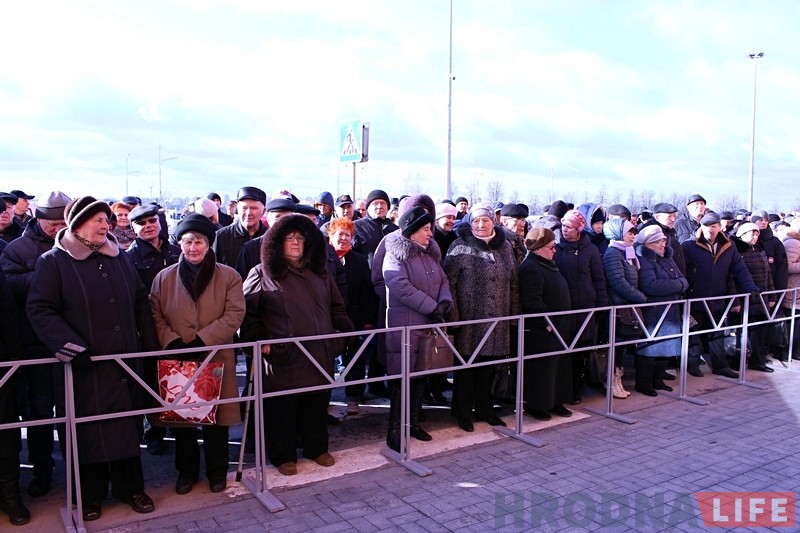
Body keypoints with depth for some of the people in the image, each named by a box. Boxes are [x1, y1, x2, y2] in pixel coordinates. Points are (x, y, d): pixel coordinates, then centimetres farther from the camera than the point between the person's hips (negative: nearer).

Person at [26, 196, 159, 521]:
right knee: (88, 431, 7)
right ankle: (90, 495, 25)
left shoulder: (120, 258, 10)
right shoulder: (54, 261, -4)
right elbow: (40, 310, -10)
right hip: (85, 366, -4)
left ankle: (130, 487, 27)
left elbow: (141, 303, 14)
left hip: (126, 364, 4)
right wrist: (72, 347, -20)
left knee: (128, 427, 12)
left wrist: (151, 346, 8)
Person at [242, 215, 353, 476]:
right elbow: (247, 313, -2)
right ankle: (283, 456, 21)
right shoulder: (262, 273, -1)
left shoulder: (319, 272, 14)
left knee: (317, 404, 13)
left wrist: (346, 332, 6)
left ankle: (317, 448, 31)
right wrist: (260, 340, -11)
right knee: (282, 408, 4)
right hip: (283, 358, -4)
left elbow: (337, 308, 18)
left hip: (320, 355, 4)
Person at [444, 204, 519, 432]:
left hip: (496, 320, 4)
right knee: (466, 367, 4)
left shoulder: (504, 247, 9)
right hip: (469, 319, -4)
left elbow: (513, 282, 15)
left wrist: (514, 312, 11)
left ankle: (484, 410, 29)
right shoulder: (461, 247, -6)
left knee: (487, 368, 14)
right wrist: (452, 315, -14)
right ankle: (462, 413, 19)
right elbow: (448, 281, -9)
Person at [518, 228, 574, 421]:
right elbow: (532, 301, -23)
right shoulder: (530, 268, -16)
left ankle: (555, 401, 26)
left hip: (559, 326, 10)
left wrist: (564, 323, 16)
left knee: (560, 364, 15)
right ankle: (535, 404, 11)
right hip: (542, 330, -10)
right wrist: (547, 323, -21)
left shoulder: (548, 265, 15)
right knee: (541, 367, -1)